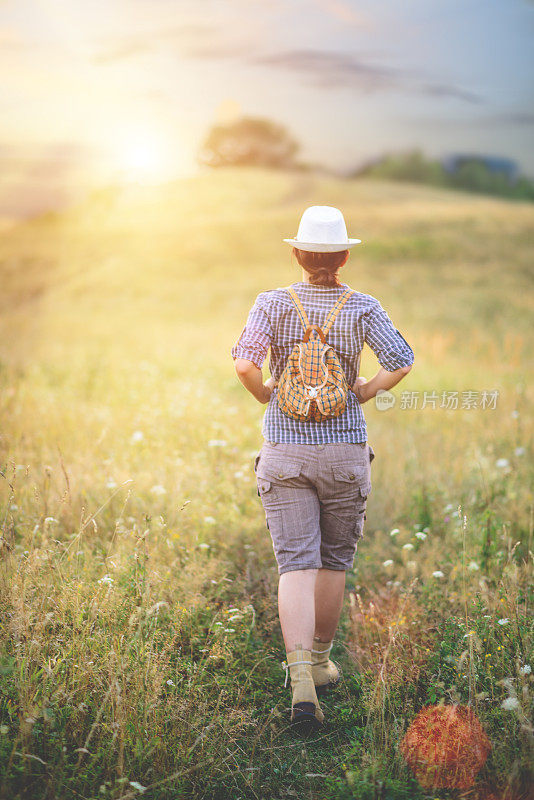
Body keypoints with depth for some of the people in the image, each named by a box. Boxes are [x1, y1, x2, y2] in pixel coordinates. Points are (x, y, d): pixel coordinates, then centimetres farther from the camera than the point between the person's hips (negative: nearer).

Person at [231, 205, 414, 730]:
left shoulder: (273, 303, -4)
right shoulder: (362, 308, -3)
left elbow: (244, 363, -17)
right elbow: (402, 363, -15)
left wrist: (267, 396, 2)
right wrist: (365, 392, 1)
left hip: (285, 451, 0)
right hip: (345, 451, 0)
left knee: (295, 564, -2)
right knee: (334, 559, 17)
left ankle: (300, 677, -18)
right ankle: (320, 661, 31)